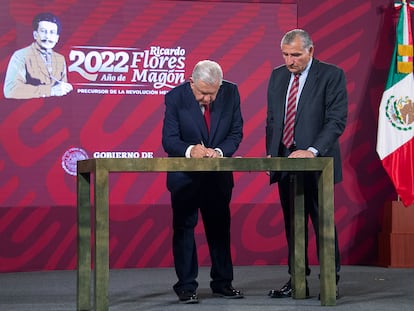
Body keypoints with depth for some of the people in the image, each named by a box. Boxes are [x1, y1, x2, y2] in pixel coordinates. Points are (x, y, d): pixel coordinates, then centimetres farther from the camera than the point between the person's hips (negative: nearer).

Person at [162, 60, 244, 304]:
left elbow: (236, 133, -5)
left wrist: (219, 151, -24)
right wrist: (190, 150, -37)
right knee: (184, 228, 2)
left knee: (220, 227, 10)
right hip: (185, 175, -2)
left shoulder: (231, 93, -9)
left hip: (219, 175, 3)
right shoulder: (176, 97, -16)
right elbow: (169, 140, -17)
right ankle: (186, 286, 9)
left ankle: (222, 282, 21)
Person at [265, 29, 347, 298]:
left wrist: (312, 151, -22)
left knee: (323, 224, -1)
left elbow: (337, 120, -12)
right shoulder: (277, 76, 12)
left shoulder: (332, 75, -6)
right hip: (284, 163, 5)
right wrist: (270, 153, 9)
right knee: (292, 225, 9)